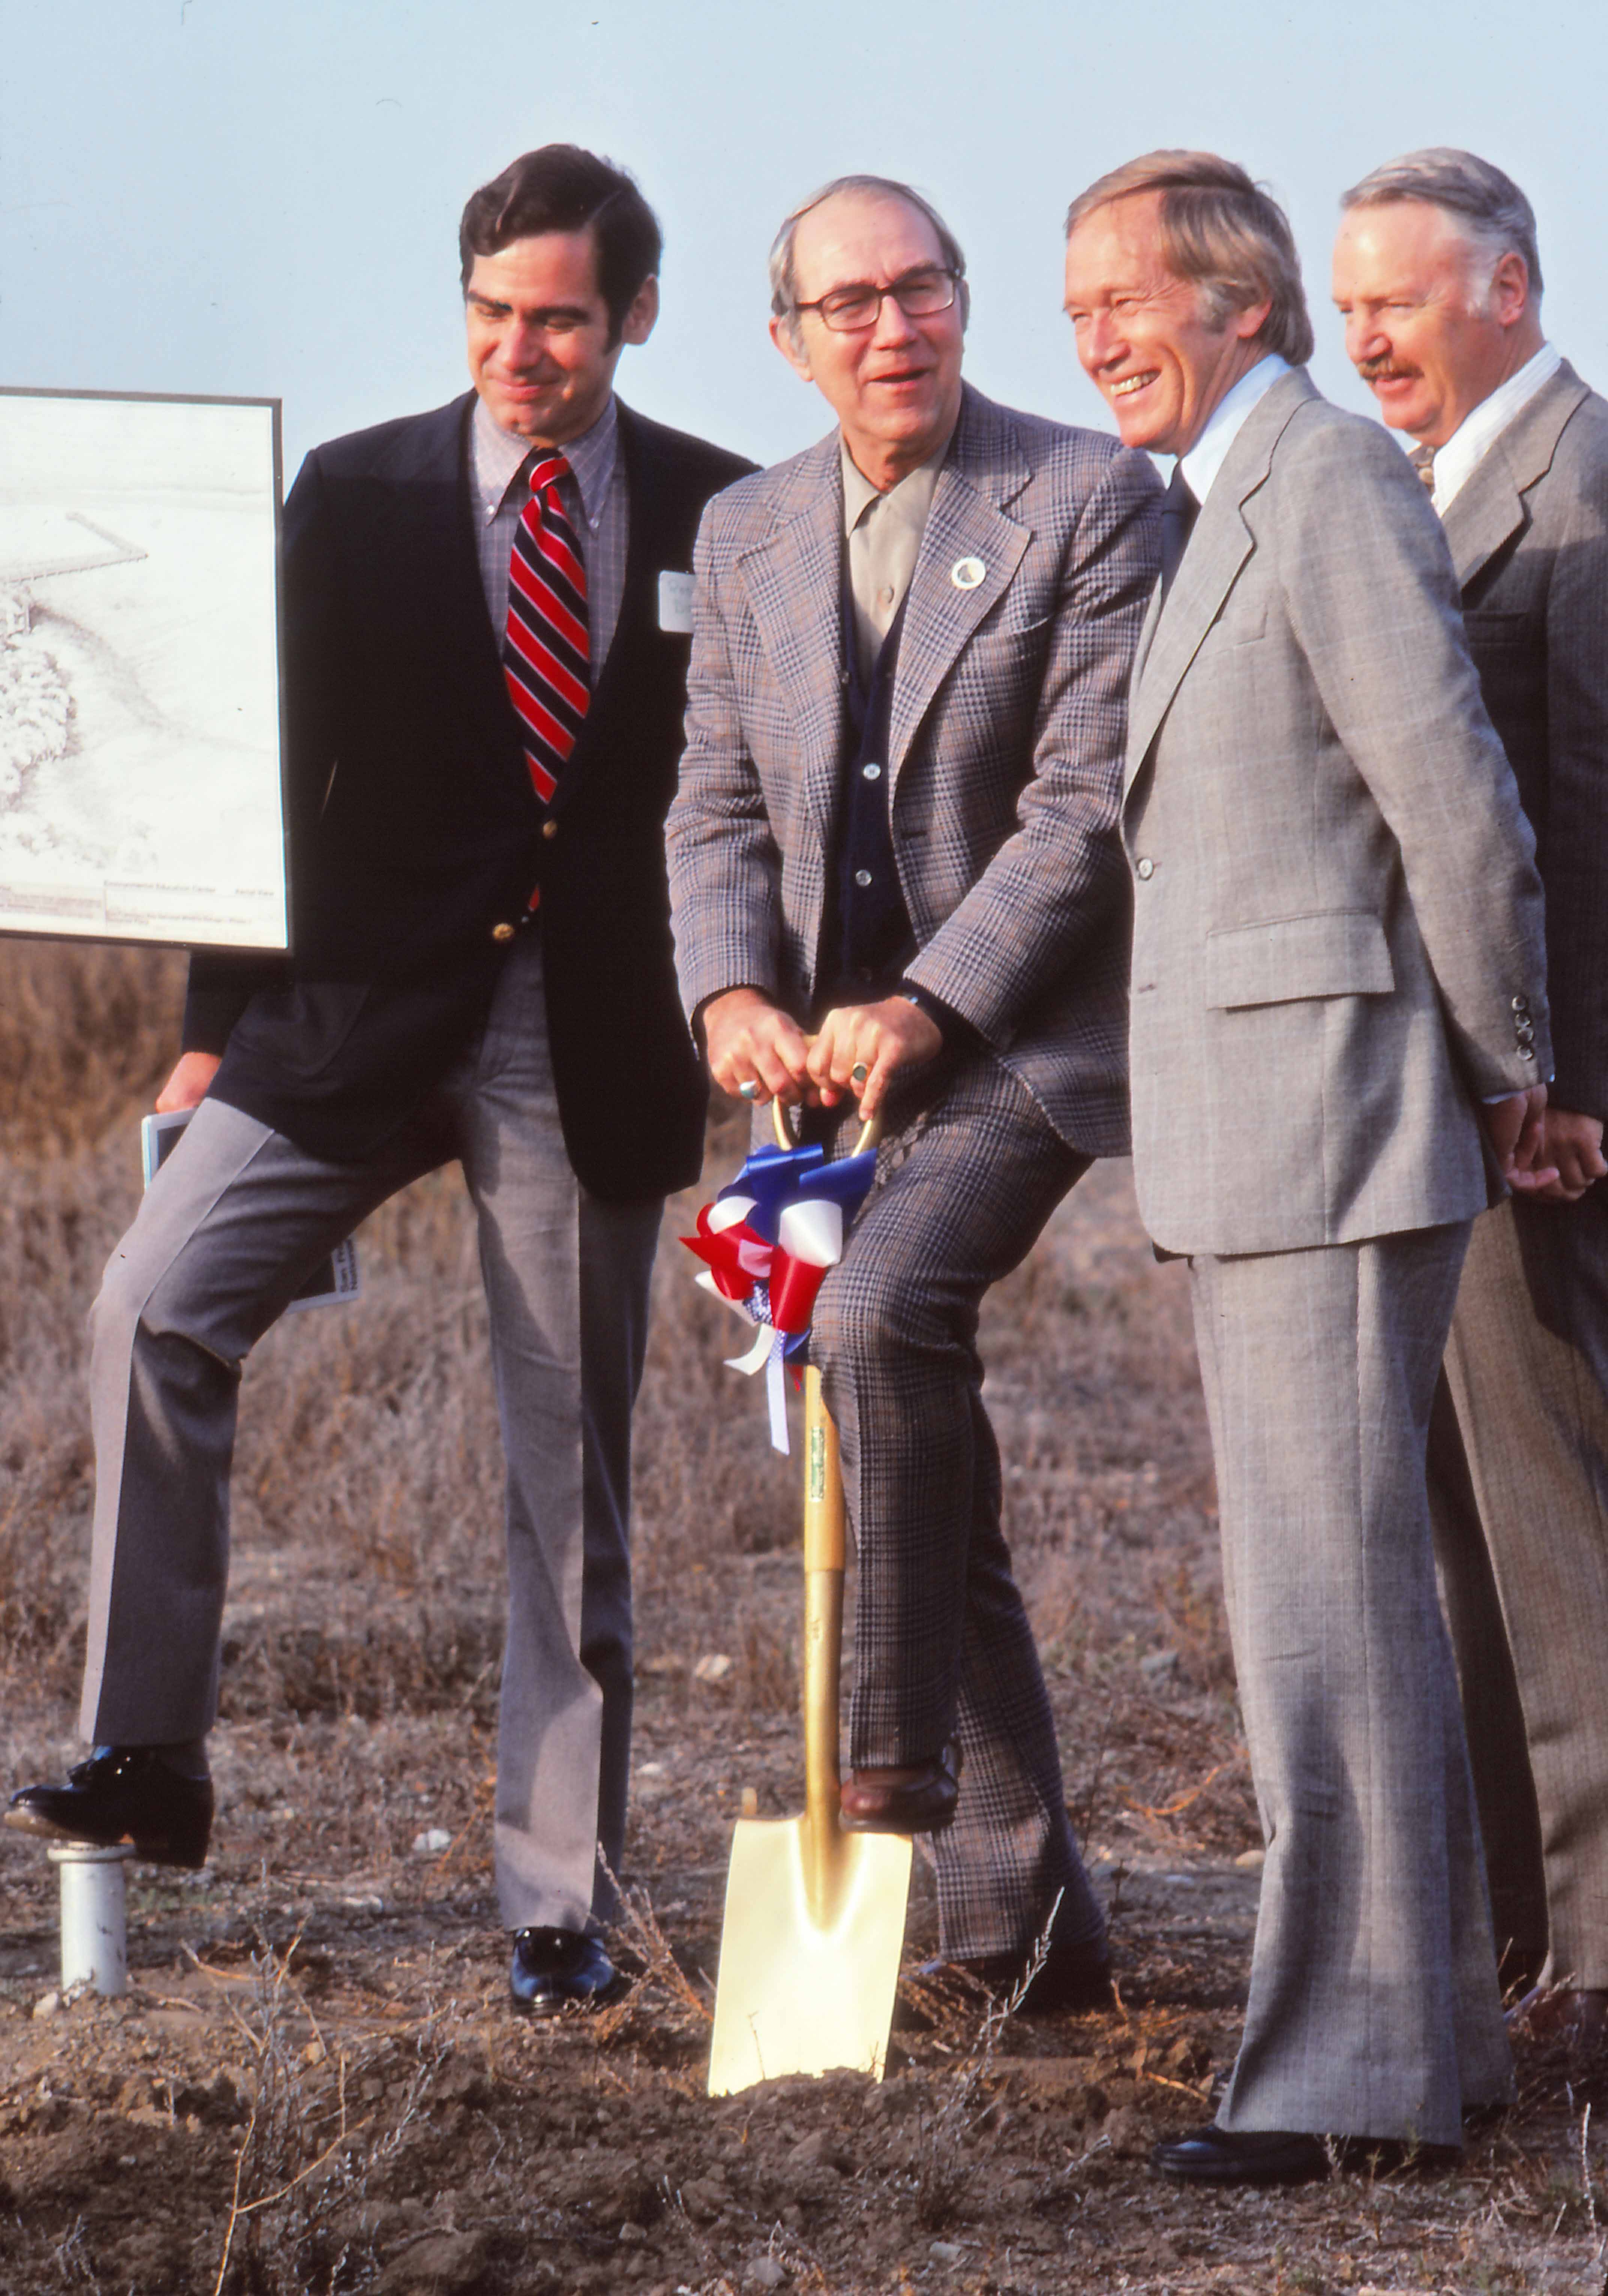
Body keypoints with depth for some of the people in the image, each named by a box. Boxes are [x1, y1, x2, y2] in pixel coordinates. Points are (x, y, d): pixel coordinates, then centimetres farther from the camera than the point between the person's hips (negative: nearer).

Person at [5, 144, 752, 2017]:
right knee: (155, 1309, -20)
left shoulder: (721, 521, 4)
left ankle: (557, 1899, 10)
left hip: (592, 1050, 0)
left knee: (570, 1475, 3)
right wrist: (218, 1019, 1)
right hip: (359, 1017, 0)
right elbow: (278, 767, 5)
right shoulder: (355, 498, 4)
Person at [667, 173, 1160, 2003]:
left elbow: (1090, 797, -12)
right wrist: (734, 994, -8)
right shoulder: (746, 536, 11)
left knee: (884, 1313, -31)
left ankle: (899, 1753, -20)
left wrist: (929, 1004, -18)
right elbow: (719, 802, 11)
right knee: (912, 1454, 7)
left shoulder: (1088, 497, -7)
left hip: (1022, 1036, -6)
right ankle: (1020, 1914, 15)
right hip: (835, 1055, 6)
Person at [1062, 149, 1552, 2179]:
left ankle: (1350, 2068, -5)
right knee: (1340, 1582, 15)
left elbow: (1460, 803, -16)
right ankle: (1426, 2026, 23)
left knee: (1328, 1593, -8)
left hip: (1326, 1117, -10)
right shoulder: (1211, 510, 17)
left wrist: (1504, 1068, -6)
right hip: (1245, 1138, 10)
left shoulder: (1329, 482, -13)